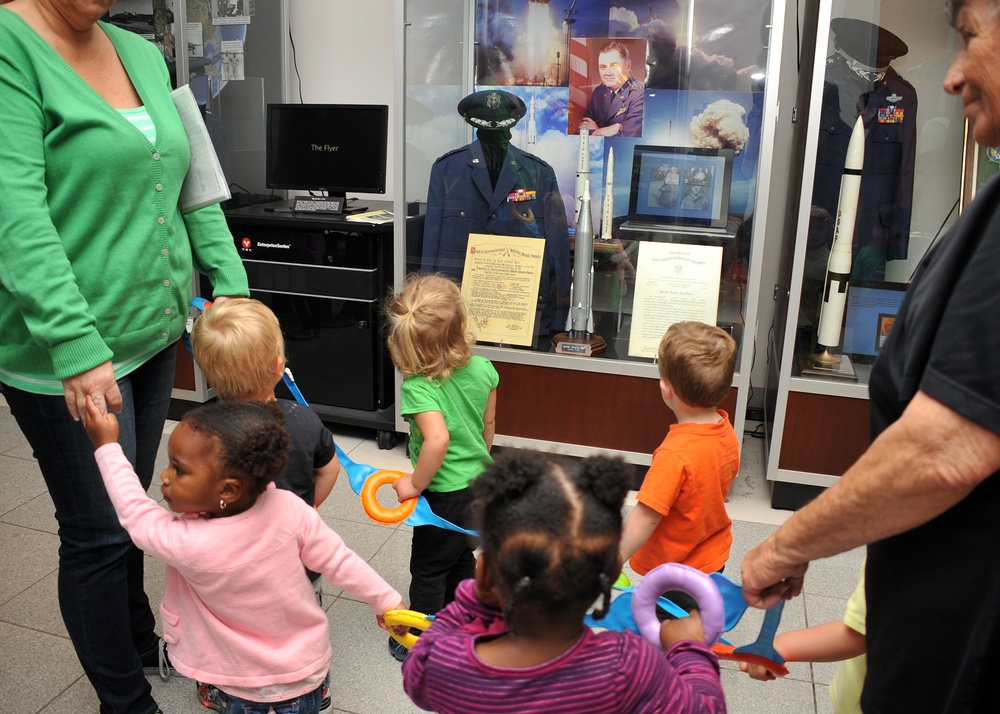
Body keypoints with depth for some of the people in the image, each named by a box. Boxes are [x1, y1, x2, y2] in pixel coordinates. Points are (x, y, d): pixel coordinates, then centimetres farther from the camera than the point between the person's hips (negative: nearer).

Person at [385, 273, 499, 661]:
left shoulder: (418, 387, -28)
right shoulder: (482, 369, -10)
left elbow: (438, 439, -41)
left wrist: (415, 483, -24)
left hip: (444, 494, -6)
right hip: (479, 483, 6)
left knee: (428, 569, 16)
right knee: (462, 560, 26)